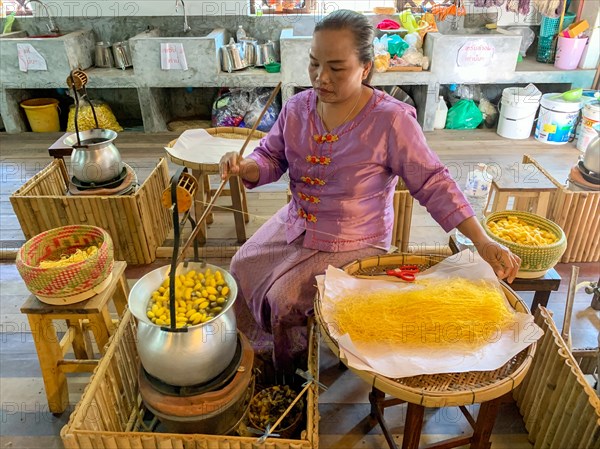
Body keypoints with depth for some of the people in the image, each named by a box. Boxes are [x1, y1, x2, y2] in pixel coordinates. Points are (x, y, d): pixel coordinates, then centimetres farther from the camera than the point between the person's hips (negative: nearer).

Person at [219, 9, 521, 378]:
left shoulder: (391, 120, -22)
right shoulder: (298, 108, -7)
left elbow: (433, 183, -18)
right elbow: (271, 158, 2)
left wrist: (484, 243, -23)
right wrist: (244, 166, -23)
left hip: (353, 243, -6)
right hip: (295, 224, 6)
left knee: (284, 299, -13)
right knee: (243, 268, 5)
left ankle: (294, 372, 23)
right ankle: (261, 350, 34)